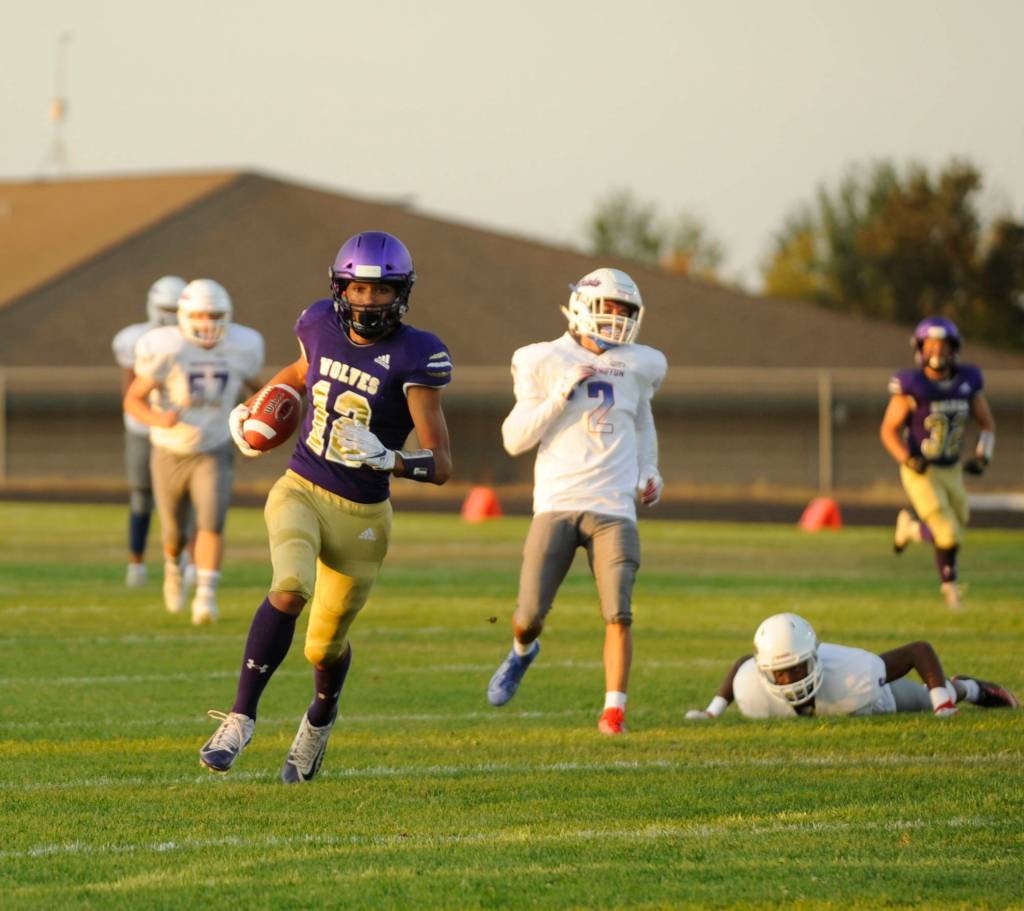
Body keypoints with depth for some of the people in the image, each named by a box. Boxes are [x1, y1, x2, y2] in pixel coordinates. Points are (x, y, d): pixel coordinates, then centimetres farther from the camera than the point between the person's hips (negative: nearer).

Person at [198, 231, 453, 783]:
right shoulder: (321, 325, -3)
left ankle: (320, 718, 47)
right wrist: (251, 409, 13)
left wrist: (383, 457, -35)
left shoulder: (415, 358, -17)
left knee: (324, 647, 11)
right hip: (300, 492, 1)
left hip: (361, 518, -1)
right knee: (291, 588, -29)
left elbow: (441, 466, -19)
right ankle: (240, 718, -20)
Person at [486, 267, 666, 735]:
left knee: (618, 614, -13)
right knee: (529, 616, -2)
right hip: (556, 504, -2)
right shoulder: (545, 363, 2)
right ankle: (523, 652, 33)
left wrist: (648, 473, 19)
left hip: (613, 510, 2)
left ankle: (614, 710, -5)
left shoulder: (637, 366, 11)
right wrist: (561, 394, -11)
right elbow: (515, 439, -1)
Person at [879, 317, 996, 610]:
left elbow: (987, 422, 6)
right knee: (948, 535, -12)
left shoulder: (967, 380, -5)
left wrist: (982, 456, -10)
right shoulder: (911, 386, -18)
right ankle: (949, 586, 13)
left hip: (951, 471, 5)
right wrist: (909, 460, -25)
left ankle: (910, 528, 41)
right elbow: (889, 431, -10)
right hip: (921, 473, -5)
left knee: (952, 534, 12)